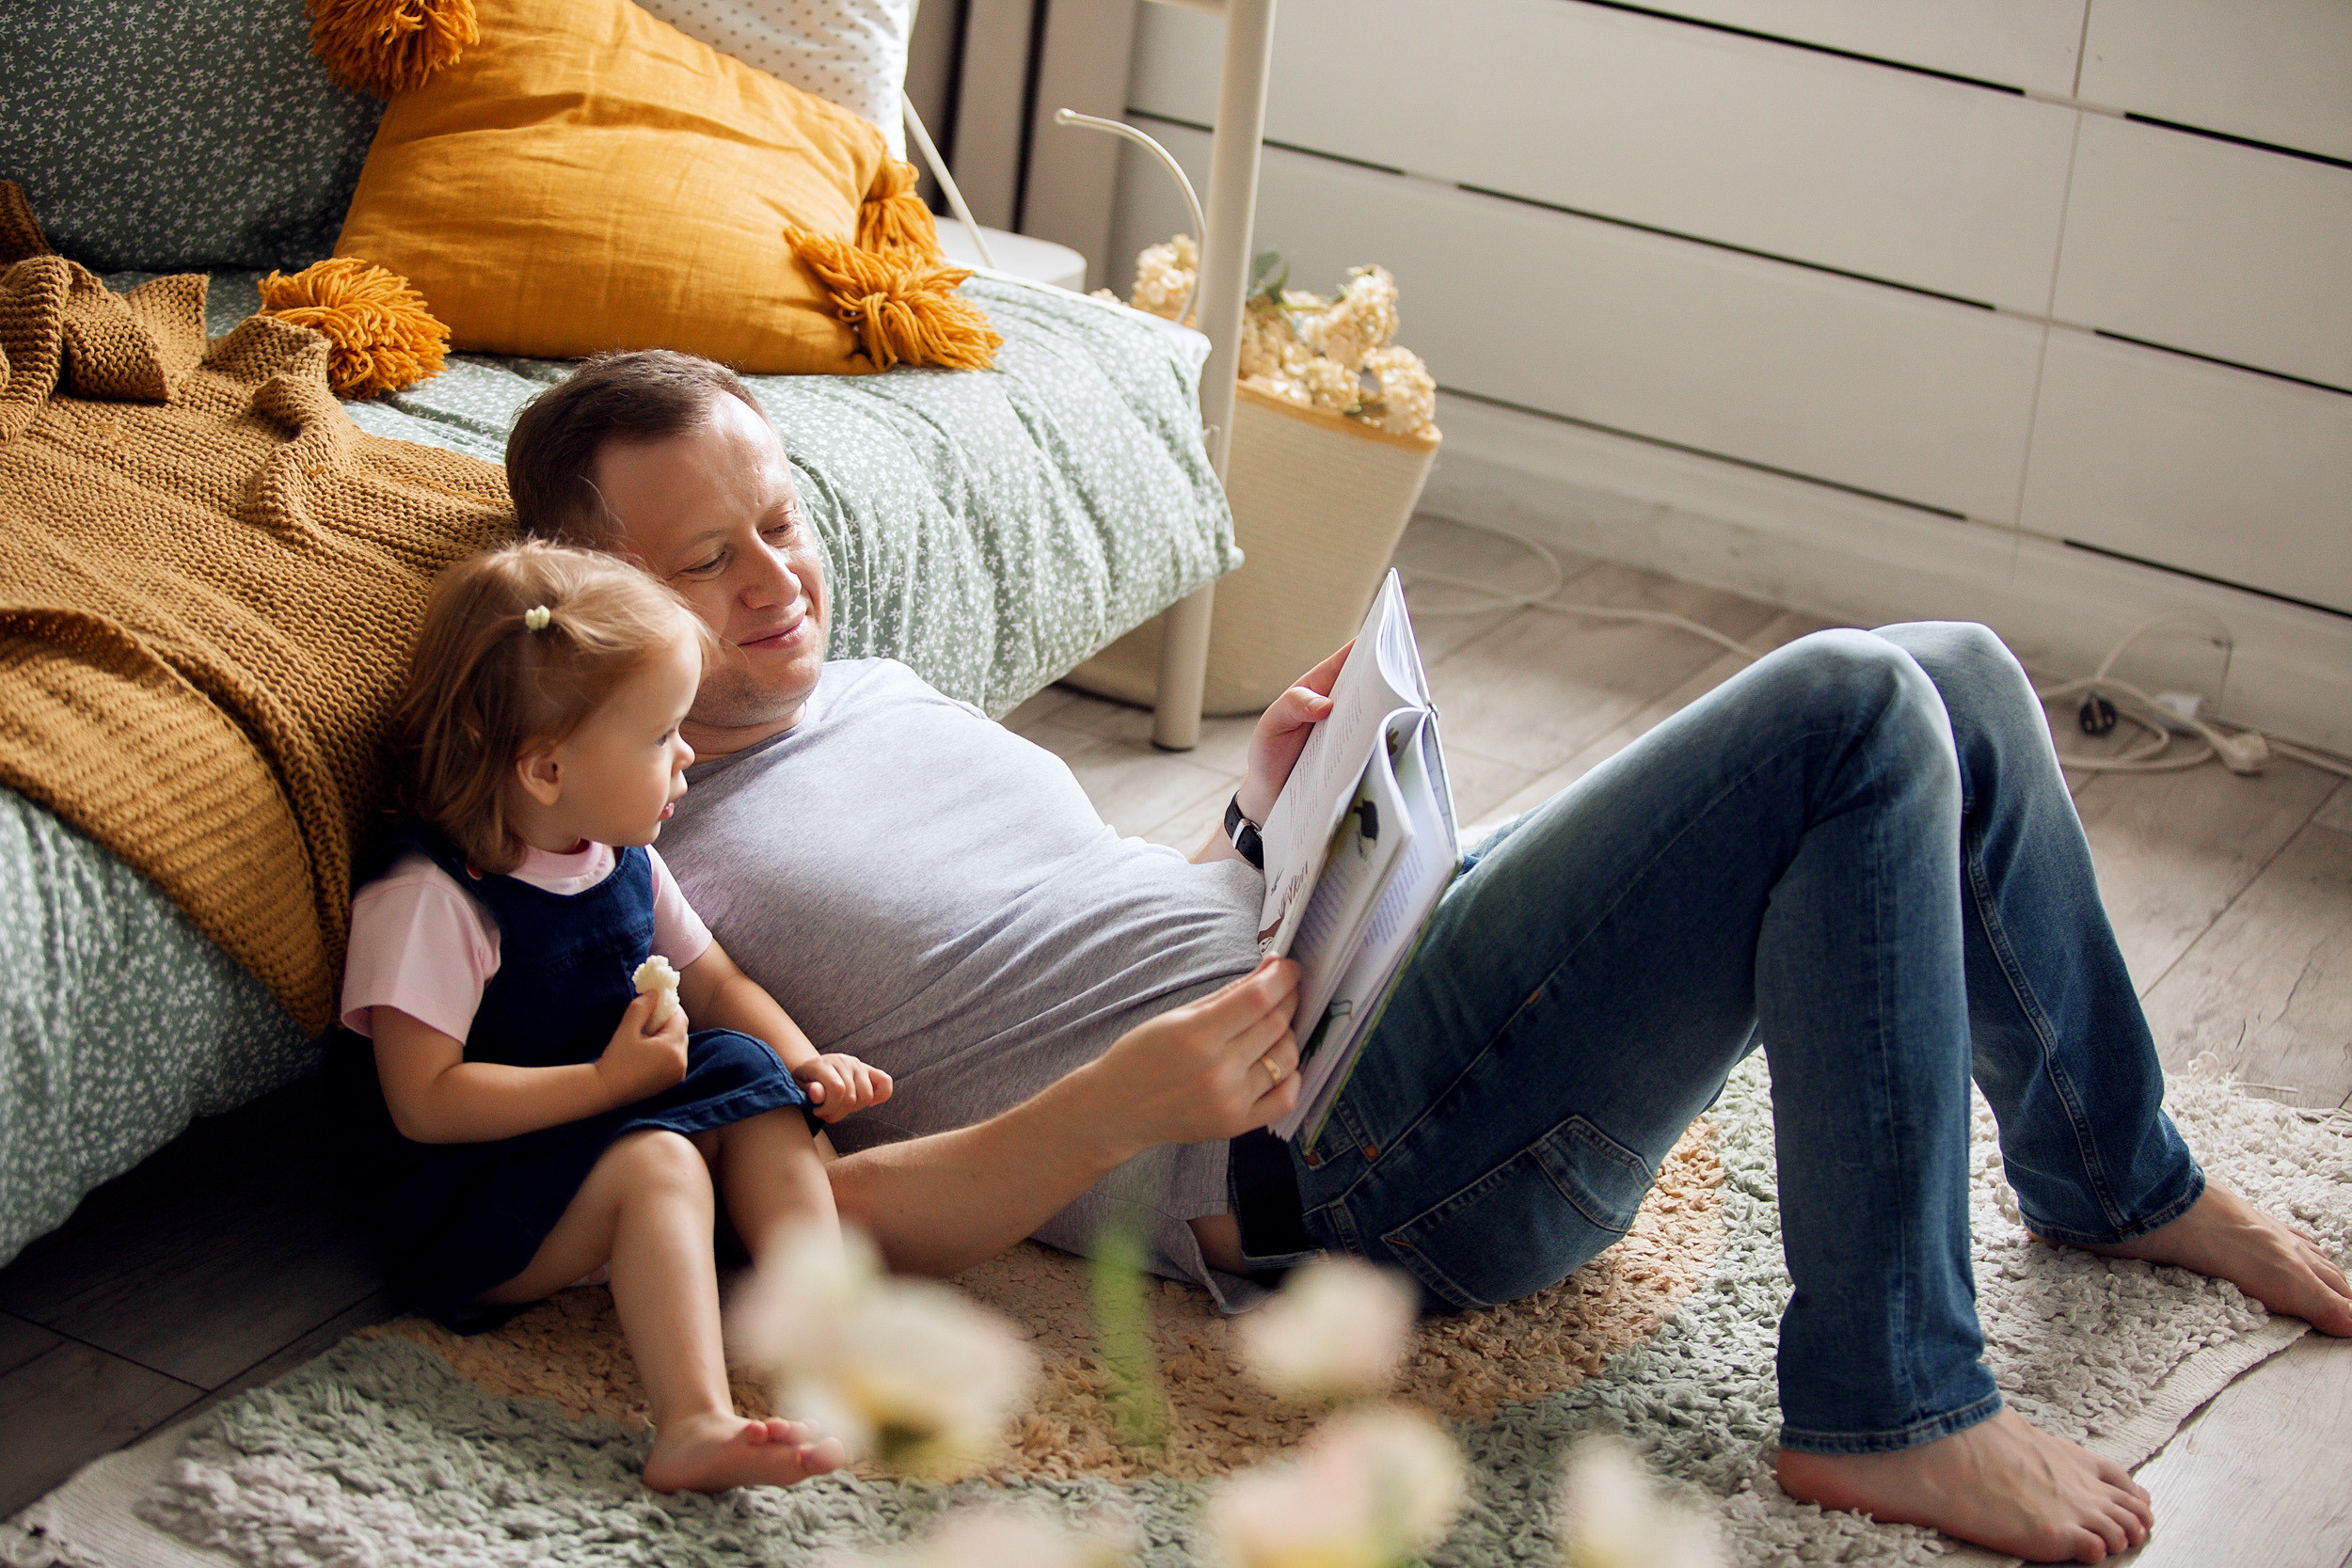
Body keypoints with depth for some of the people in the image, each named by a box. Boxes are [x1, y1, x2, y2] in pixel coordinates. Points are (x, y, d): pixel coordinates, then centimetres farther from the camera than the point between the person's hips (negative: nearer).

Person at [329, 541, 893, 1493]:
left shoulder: (624, 862, 4)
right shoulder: (428, 902, -22)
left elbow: (712, 985, 16)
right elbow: (426, 1103, -25)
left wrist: (803, 1061, -4)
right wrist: (610, 1082, -25)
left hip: (612, 1125, 8)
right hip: (461, 1216, -8)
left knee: (749, 1072, -12)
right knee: (655, 1165, -32)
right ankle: (694, 1425, -48)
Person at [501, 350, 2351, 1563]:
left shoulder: (874, 688, 21)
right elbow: (832, 1223, -14)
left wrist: (1263, 802, 9)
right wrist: (1123, 1104, -26)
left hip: (1388, 963, 9)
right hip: (1324, 1144, -9)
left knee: (1956, 685, 9)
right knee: (1848, 716, -23)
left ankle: (2119, 1175, 30)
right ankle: (1888, 1410, -18)